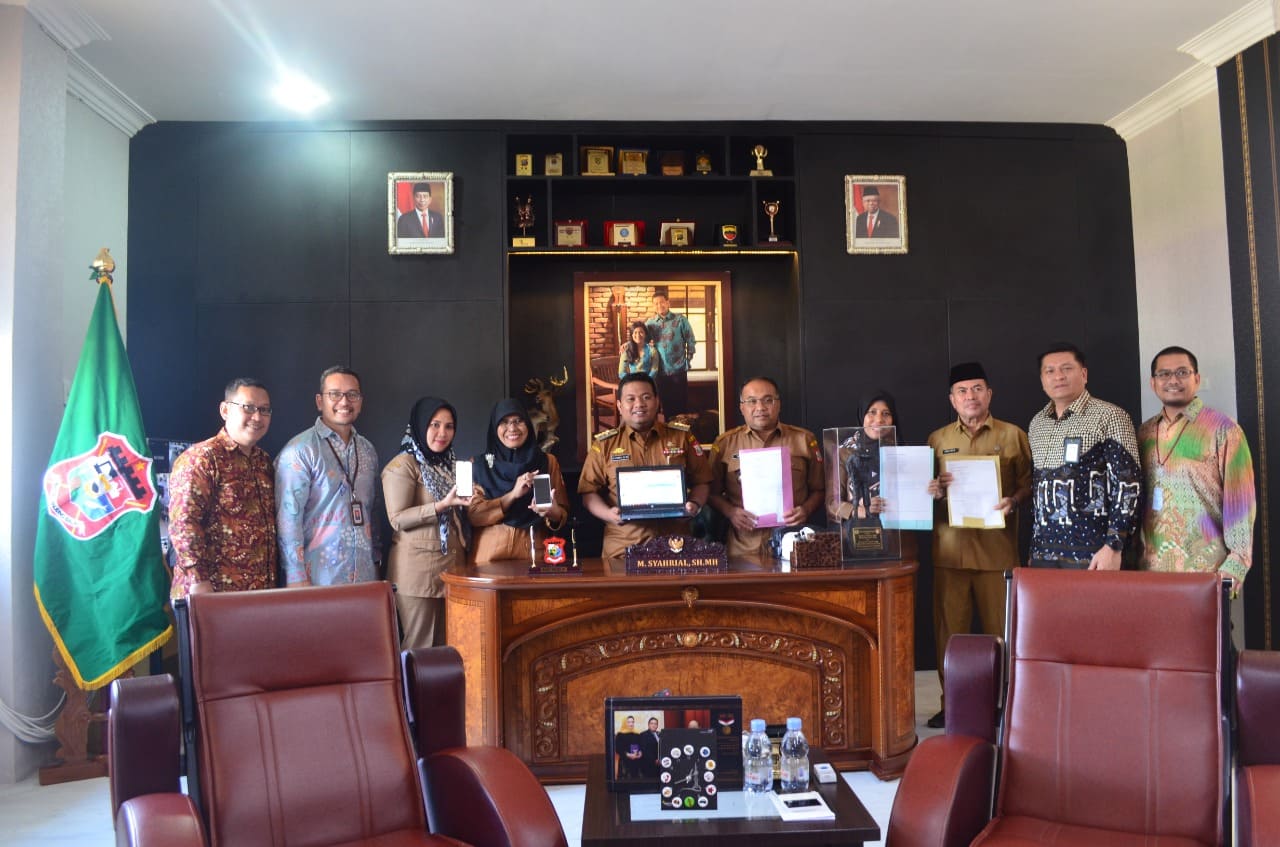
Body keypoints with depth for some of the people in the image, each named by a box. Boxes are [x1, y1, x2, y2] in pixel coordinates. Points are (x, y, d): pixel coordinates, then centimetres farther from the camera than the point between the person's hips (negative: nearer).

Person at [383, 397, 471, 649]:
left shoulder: (450, 464, 16)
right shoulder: (402, 466, -7)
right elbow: (397, 519, -15)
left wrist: (468, 501, 6)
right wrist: (443, 505, -23)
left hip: (452, 564, 7)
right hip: (419, 568, -7)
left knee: (447, 643, 9)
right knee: (420, 645, -2)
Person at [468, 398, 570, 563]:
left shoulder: (548, 462, 6)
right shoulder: (479, 465, 4)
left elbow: (563, 513, 4)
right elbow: (472, 514, -5)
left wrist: (554, 513, -19)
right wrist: (512, 494, -16)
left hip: (534, 551, 1)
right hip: (490, 553, -1)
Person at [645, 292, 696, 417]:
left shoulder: (680, 319, -3)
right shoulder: (650, 323, 5)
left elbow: (691, 341, 1)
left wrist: (688, 359, -2)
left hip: (678, 369, -3)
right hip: (660, 371, 3)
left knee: (681, 404, 2)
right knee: (665, 403, 10)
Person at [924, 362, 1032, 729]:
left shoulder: (1012, 435, 8)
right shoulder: (937, 440, 14)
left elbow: (1029, 483, 5)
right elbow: (925, 488, 17)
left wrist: (1014, 501, -14)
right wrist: (932, 491, -5)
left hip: (997, 549, -2)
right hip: (949, 549, 2)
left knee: (1001, 629, 1)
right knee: (948, 629, 4)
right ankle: (952, 703, 15)